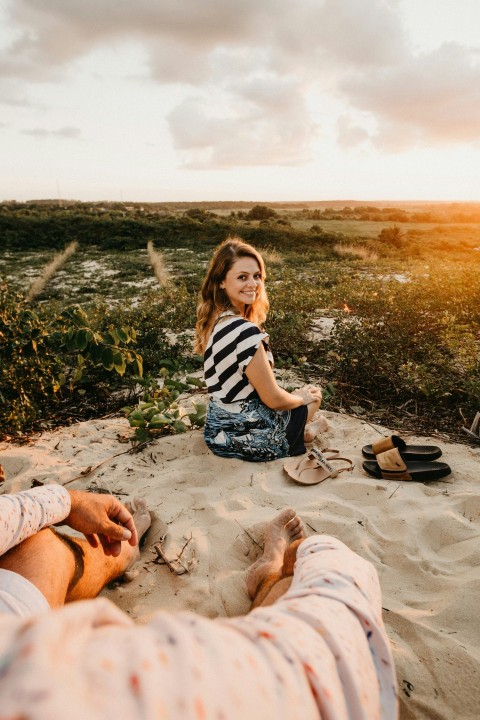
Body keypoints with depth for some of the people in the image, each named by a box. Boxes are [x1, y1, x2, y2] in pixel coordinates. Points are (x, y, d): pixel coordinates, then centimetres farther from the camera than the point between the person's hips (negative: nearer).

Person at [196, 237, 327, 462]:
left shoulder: (212, 319, -3)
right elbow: (273, 399, -20)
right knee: (313, 394, 22)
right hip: (248, 438, -8)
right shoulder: (245, 332, -31)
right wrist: (302, 397, -1)